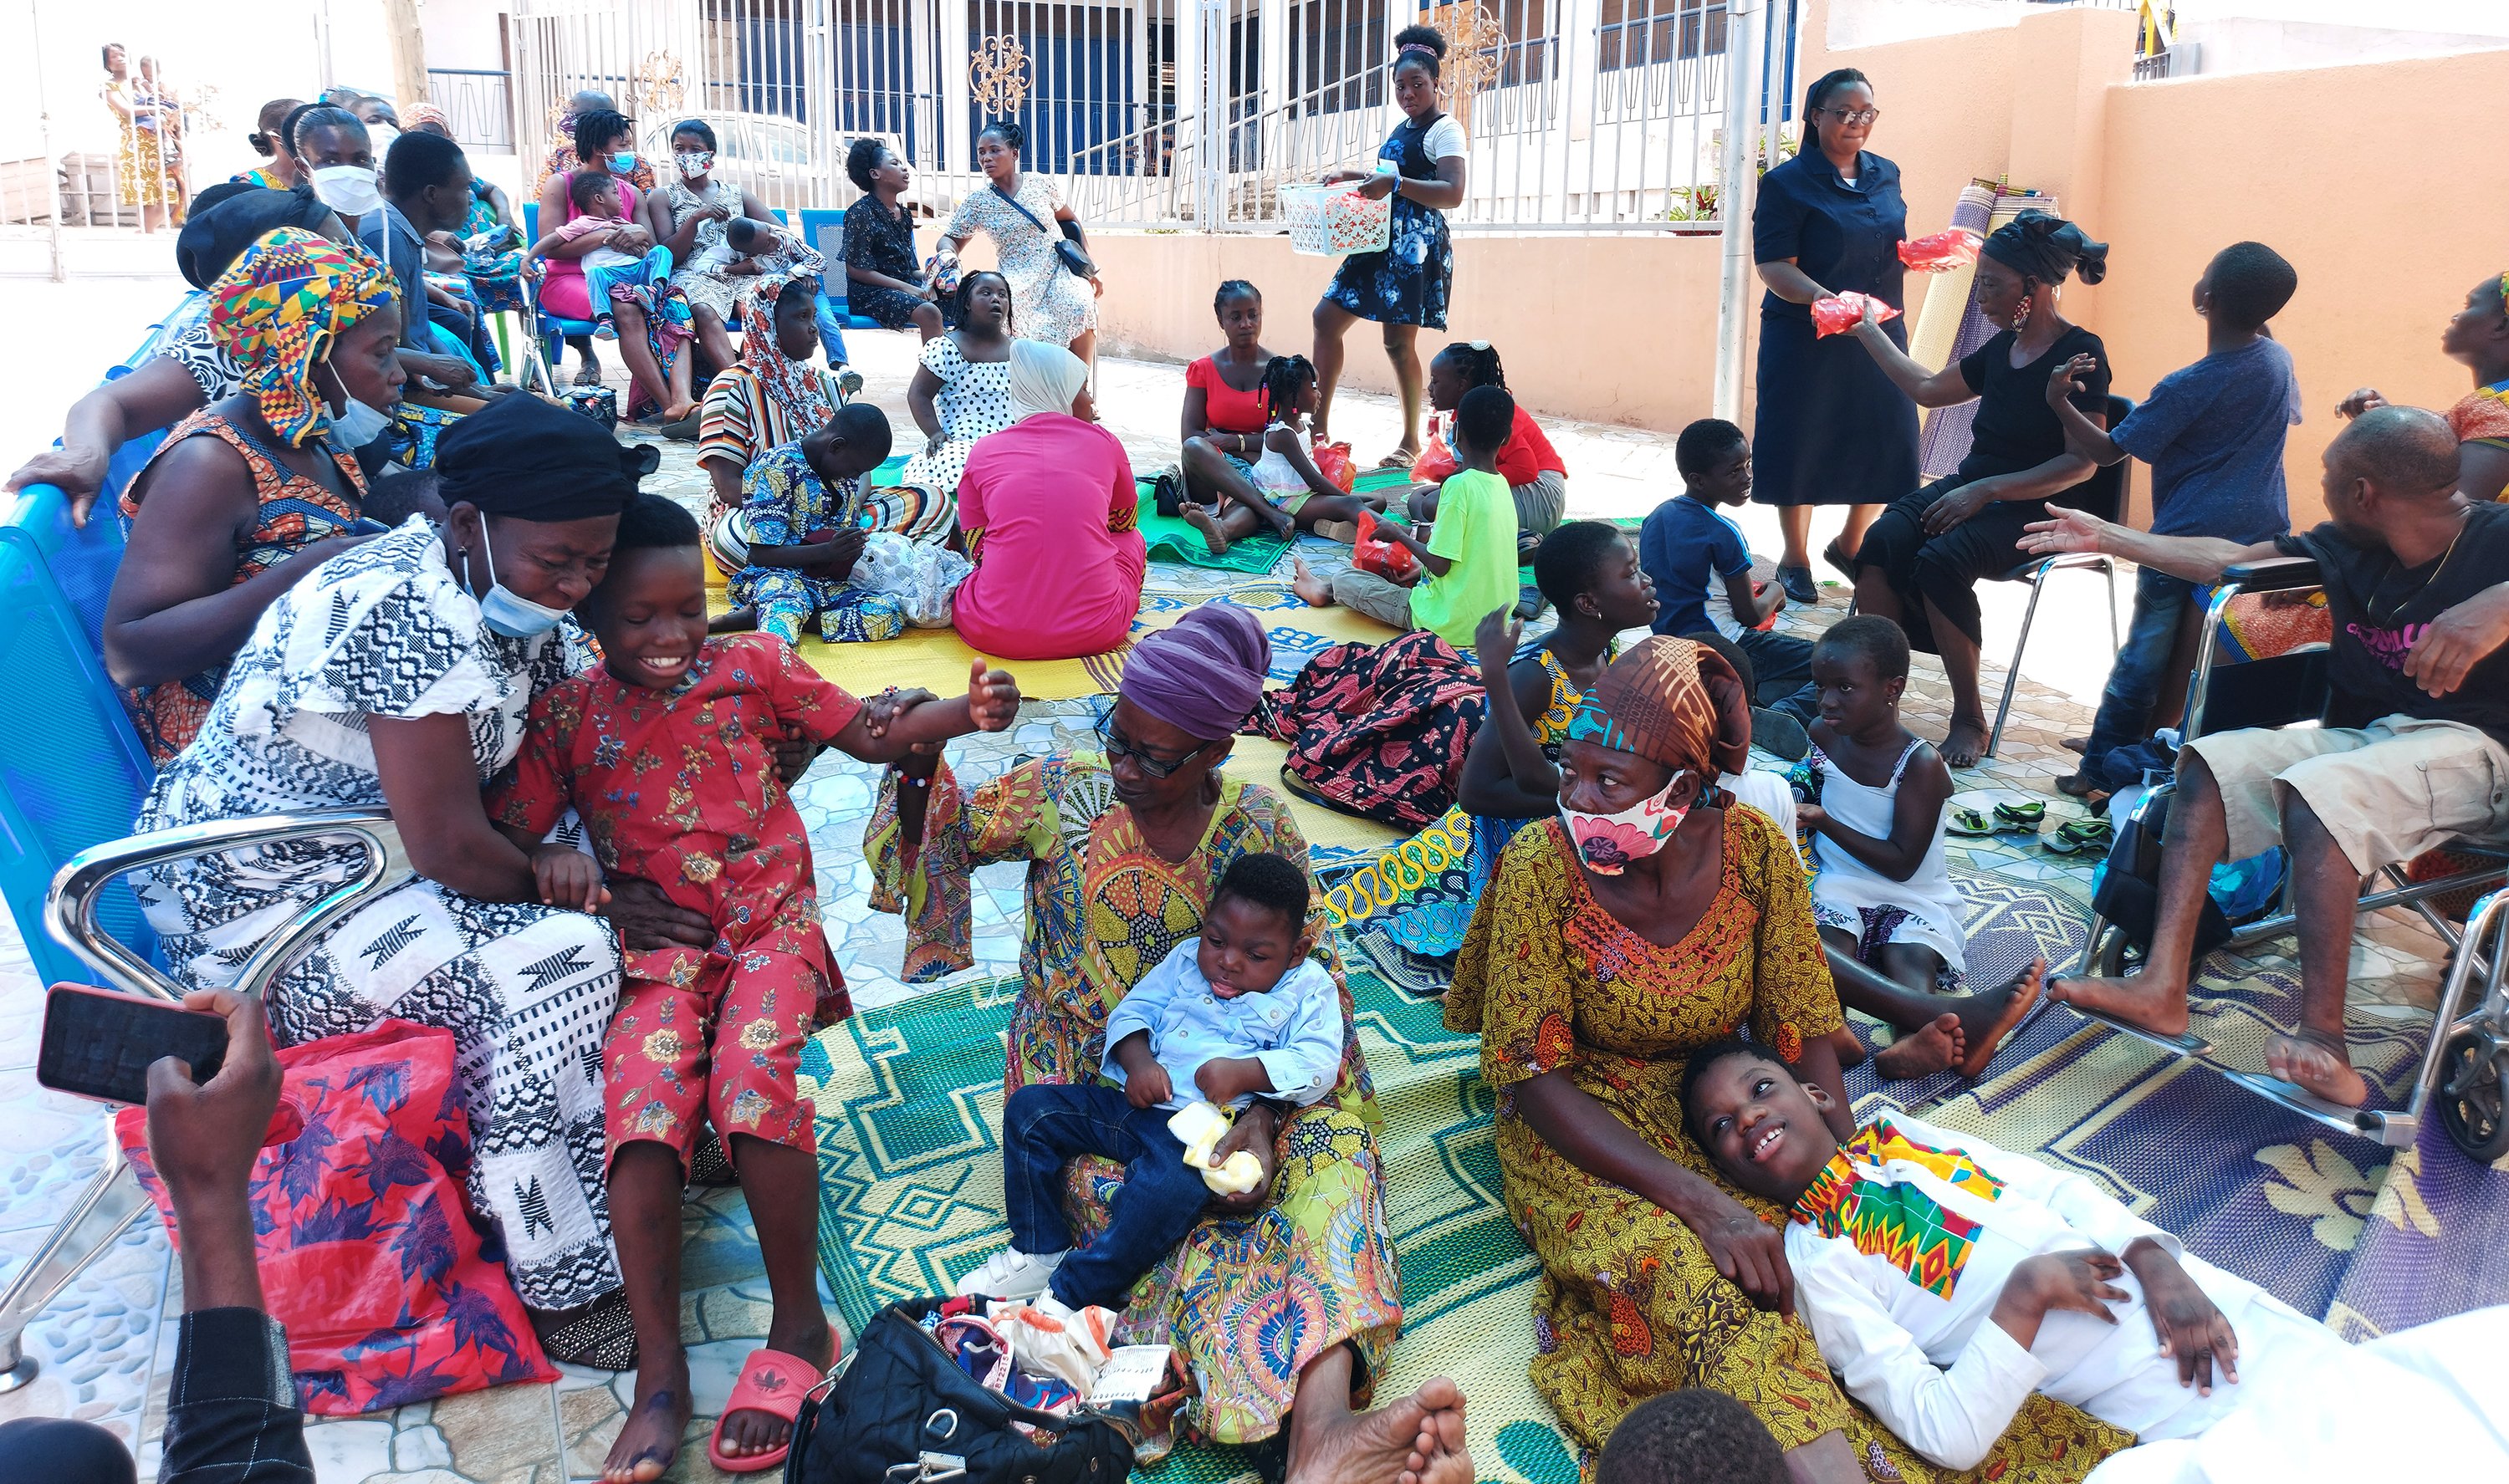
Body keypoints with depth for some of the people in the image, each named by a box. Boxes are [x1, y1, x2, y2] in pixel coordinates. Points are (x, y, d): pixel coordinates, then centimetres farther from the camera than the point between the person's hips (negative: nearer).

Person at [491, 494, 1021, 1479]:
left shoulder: (752, 666, 3)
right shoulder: (563, 717, 3)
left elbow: (870, 736, 7)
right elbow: (501, 840, 3)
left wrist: (966, 714, -10)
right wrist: (551, 857, -20)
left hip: (771, 924, -1)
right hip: (657, 945, 1)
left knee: (753, 1076, -29)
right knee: (641, 1101, -26)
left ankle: (799, 1325, -10)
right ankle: (660, 1376, -15)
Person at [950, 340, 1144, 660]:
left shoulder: (983, 451, 8)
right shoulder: (1103, 442, 7)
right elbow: (1125, 521, 26)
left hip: (996, 633, 1)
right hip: (1094, 632, -1)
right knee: (1131, 538, 27)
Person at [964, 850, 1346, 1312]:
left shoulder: (1308, 989, 3)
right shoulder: (1186, 958, 15)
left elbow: (1318, 1065, -8)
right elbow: (1132, 1011, 13)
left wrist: (1243, 1072, -22)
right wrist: (1138, 1062, -9)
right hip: (1127, 1099, 6)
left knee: (1168, 1190, -36)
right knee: (1029, 1109, -5)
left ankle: (1069, 1297, -19)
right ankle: (1040, 1252, 4)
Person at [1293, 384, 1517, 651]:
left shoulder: (1459, 485, -20)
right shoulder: (1501, 484, 4)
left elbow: (1439, 565, -20)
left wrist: (1399, 535, -5)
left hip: (1451, 625, -8)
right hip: (1492, 619, 8)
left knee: (1343, 580, 5)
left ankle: (1327, 592, 37)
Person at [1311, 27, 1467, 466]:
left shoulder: (1445, 129, -6)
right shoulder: (1401, 130, 21)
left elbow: (1452, 194, -18)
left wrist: (1395, 183, -28)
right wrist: (1351, 176, 21)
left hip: (1417, 245, -9)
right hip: (1381, 241, 9)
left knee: (1399, 342, -10)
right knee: (1326, 317, 3)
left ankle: (1411, 442, 3)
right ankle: (1319, 425, 8)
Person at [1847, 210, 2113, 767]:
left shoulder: (2081, 354, -8)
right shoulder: (2001, 349, 14)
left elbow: (2082, 462, -14)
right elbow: (1929, 389, 29)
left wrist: (1986, 490, -22)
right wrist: (1869, 330, 32)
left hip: (2035, 508, -6)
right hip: (1971, 486, 7)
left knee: (1941, 559, -35)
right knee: (1882, 541, -25)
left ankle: (1969, 718, -20)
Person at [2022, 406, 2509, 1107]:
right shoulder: (2348, 547, 9)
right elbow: (2225, 559, 16)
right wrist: (2106, 536, 19)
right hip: (2360, 735, 8)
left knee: (2315, 791, -34)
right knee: (2209, 760, -12)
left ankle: (2323, 1044, -38)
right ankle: (2162, 984, -25)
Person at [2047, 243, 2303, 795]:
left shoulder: (2185, 388, -15)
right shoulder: (2279, 361, 5)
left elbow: (2107, 451, -12)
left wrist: (2061, 403, -7)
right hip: (2263, 541, 7)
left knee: (2144, 657, 1)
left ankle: (2100, 770, 9)